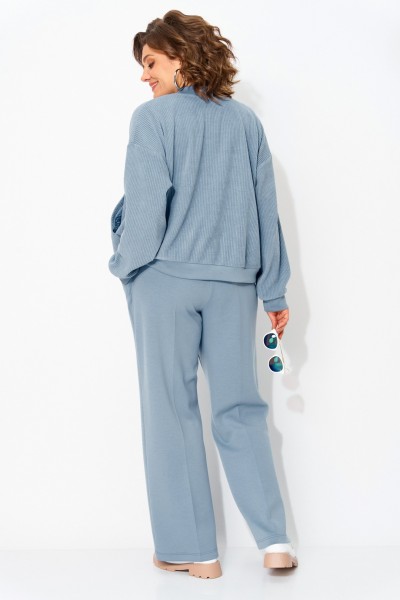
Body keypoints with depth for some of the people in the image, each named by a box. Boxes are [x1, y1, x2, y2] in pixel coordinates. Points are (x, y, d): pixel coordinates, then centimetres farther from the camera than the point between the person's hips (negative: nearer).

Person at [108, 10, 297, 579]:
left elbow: (145, 204, -11)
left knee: (172, 410, 6)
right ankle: (274, 539, 8)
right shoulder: (246, 119, 8)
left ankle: (192, 549, 11)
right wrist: (275, 289, 12)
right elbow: (267, 207, 8)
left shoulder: (153, 117, -6)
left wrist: (126, 265, 5)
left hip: (166, 278, -4)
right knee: (240, 409, 11)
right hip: (233, 282, 4)